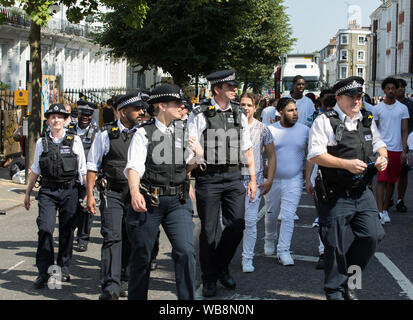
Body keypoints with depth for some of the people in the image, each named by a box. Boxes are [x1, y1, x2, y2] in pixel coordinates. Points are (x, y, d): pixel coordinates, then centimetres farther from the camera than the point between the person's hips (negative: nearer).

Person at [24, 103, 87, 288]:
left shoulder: (75, 141, 5)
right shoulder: (42, 143, 9)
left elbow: (83, 170, 7)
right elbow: (35, 170, 17)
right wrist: (28, 193, 18)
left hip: (69, 191, 0)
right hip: (47, 191, 0)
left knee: (67, 231, 5)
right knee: (45, 229, -11)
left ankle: (63, 269, 21)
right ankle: (44, 272, -5)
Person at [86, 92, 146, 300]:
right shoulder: (106, 134, 3)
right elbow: (92, 166, 7)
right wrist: (90, 195, 1)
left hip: (136, 194, 3)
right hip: (112, 193, -3)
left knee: (131, 239, 6)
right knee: (113, 237, -12)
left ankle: (124, 281, 19)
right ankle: (110, 287, -14)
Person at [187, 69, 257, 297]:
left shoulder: (239, 114, 11)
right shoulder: (201, 114, -4)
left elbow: (247, 149, 16)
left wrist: (252, 179, 13)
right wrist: (192, 170, -17)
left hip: (233, 177, 4)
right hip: (208, 177, -4)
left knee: (237, 225, 0)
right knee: (209, 229, 3)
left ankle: (222, 268, 25)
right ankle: (209, 279, 18)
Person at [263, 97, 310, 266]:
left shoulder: (304, 130, 0)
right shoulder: (270, 130, -4)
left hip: (294, 181, 0)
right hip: (272, 180, 1)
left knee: (288, 216, -7)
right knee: (271, 214, 16)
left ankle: (283, 252, -2)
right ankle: (270, 240, 42)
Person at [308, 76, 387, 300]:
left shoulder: (367, 120, 13)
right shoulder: (325, 121, -7)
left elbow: (379, 145, 25)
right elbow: (315, 155, -14)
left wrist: (382, 157, 1)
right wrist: (346, 164, -21)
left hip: (362, 193, 6)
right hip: (335, 195, -6)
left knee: (373, 235, 2)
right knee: (335, 245, 2)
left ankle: (347, 278, 24)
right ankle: (334, 291, 21)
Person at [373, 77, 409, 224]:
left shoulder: (403, 108, 5)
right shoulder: (378, 108, 3)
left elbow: (404, 131, 4)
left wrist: (404, 150, -4)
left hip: (397, 149, 2)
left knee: (391, 181, 8)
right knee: (381, 180, -10)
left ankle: (385, 209, 19)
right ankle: (380, 212, -14)